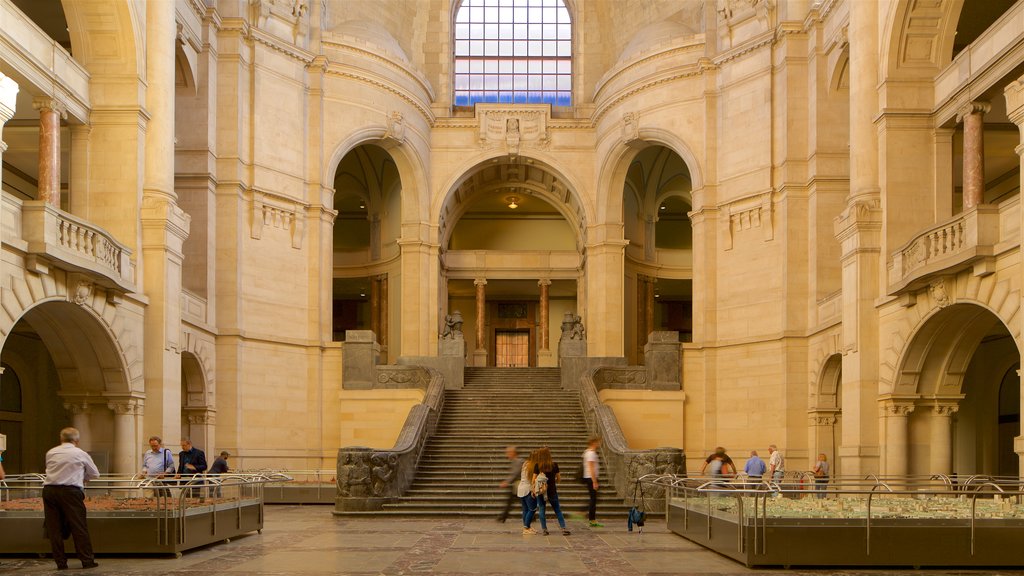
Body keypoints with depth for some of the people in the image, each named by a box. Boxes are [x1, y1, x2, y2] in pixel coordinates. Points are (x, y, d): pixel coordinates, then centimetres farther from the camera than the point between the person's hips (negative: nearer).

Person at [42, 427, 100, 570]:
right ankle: (87, 560, 3)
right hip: (70, 491, -3)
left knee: (54, 528, 7)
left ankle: (60, 562, 8)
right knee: (79, 526, 2)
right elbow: (95, 474, 16)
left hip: (49, 490, 3)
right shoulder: (81, 454, 6)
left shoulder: (50, 453, 12)